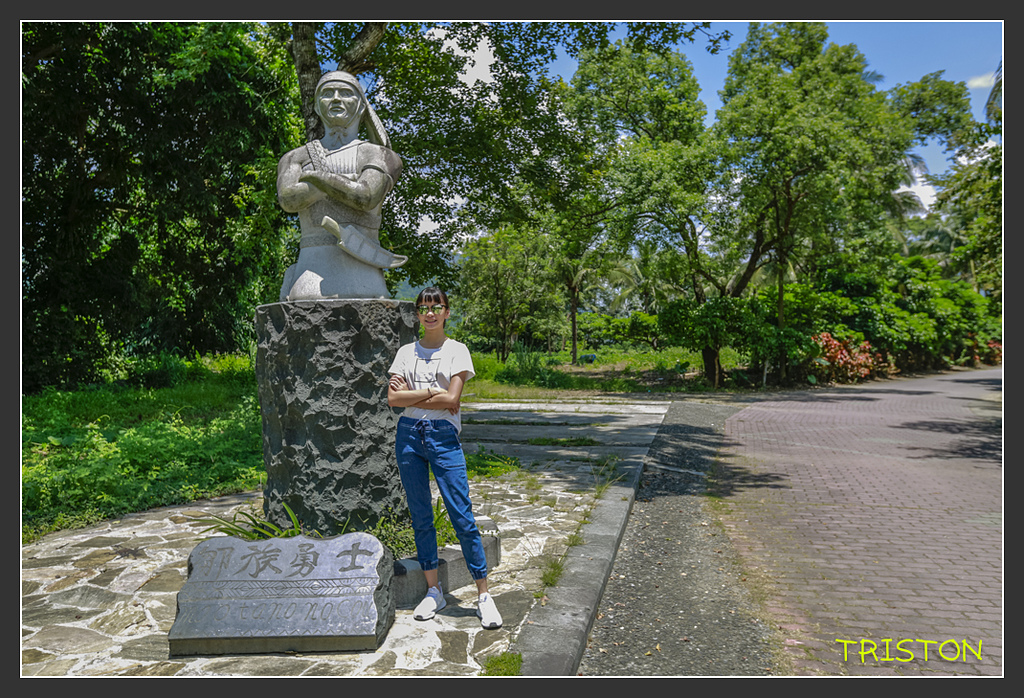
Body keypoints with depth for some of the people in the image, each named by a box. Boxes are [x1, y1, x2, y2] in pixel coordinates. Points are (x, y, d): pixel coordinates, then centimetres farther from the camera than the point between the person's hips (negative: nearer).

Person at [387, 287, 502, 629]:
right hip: (409, 436, 3)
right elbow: (393, 398, -2)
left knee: (462, 517, -5)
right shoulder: (406, 352, 10)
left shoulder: (457, 350, 2)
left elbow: (452, 399, -11)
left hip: (444, 437, -3)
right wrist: (432, 392, -10)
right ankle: (433, 591, 23)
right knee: (420, 517, 9)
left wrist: (410, 395, -5)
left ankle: (483, 595, 7)